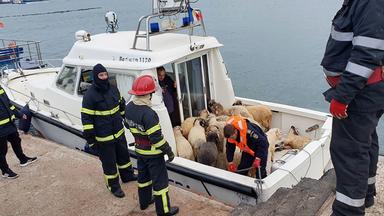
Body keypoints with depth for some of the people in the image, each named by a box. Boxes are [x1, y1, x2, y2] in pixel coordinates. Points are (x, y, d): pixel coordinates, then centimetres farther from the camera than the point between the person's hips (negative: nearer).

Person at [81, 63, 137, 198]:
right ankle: (113, 186, 28)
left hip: (119, 132, 7)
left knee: (124, 155, 24)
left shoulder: (113, 89, 1)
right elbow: (86, 119, -17)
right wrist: (90, 139, -16)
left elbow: (122, 106, 18)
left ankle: (127, 176, 47)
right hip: (103, 138, -7)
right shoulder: (90, 95, -19)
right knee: (109, 162, 9)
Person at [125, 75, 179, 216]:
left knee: (143, 176, 25)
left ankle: (144, 202, 43)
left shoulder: (129, 107, -6)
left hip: (139, 150, 8)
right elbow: (157, 137, -28)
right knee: (160, 181, 7)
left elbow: (128, 125, 12)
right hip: (153, 153, -8)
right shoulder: (148, 113, -32)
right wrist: (169, 151, -16)